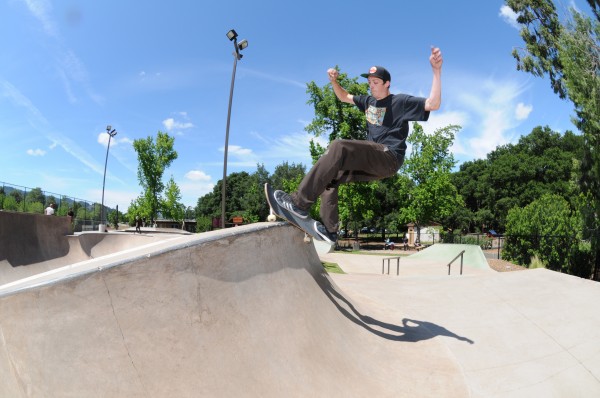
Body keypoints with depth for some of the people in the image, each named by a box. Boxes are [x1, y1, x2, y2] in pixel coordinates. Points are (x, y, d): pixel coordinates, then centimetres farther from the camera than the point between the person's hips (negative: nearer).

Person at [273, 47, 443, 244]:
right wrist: (334, 81, 16)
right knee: (331, 176, -1)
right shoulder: (369, 101, 21)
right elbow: (344, 97, 35)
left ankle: (300, 202, -34)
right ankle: (330, 229, -6)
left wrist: (436, 70, -22)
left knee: (338, 147, -29)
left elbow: (433, 104, -13)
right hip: (372, 159, 9)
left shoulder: (401, 101, 0)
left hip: (389, 158, -9)